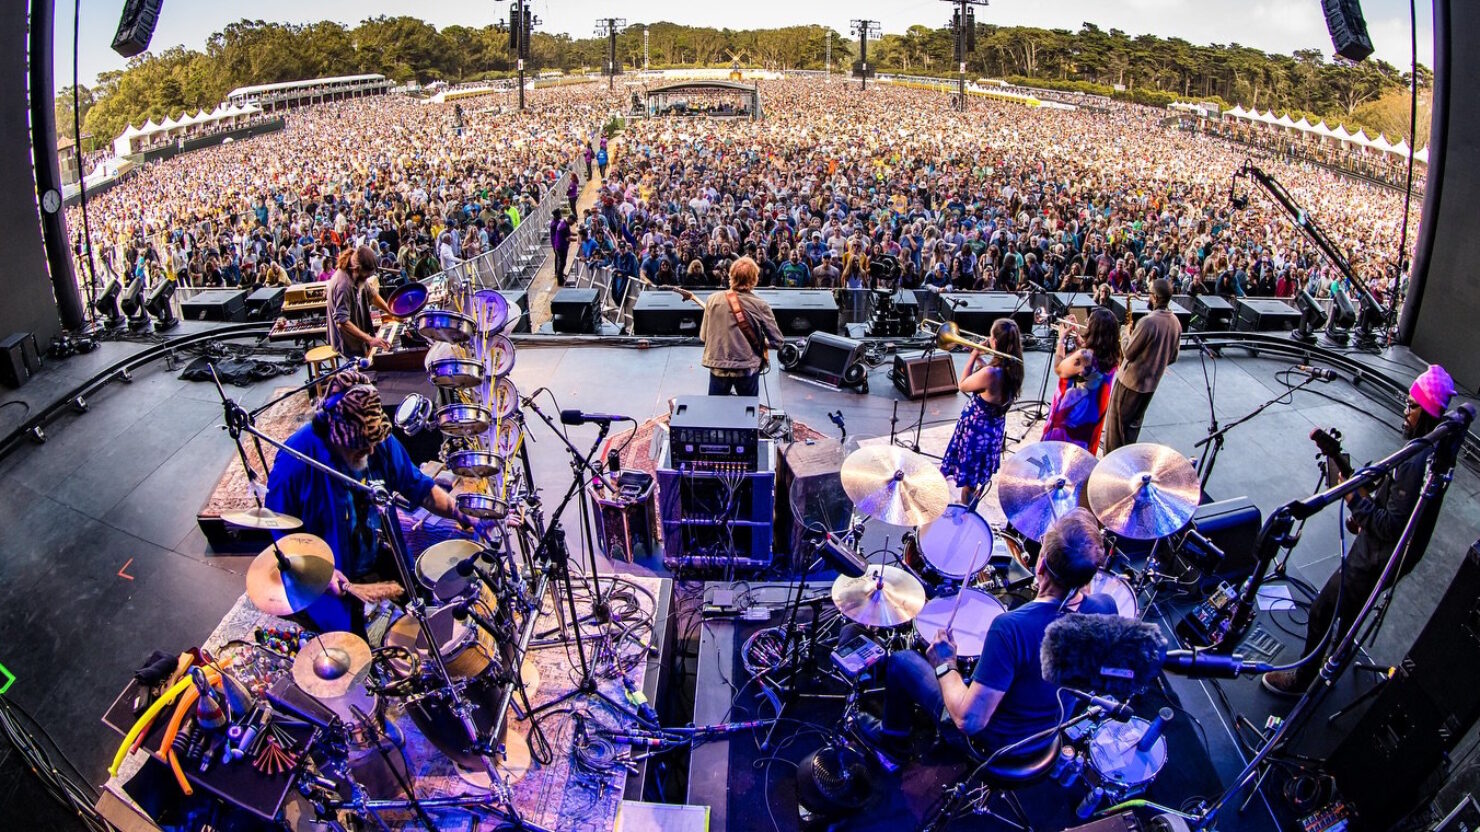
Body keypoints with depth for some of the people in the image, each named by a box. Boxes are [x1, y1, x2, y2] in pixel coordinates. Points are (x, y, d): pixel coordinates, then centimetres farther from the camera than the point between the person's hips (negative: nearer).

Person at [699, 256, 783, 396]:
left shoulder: (713, 300, -6)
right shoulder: (760, 306, -10)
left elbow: (703, 336, 3)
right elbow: (777, 341, -5)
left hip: (718, 367, 1)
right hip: (747, 368, -1)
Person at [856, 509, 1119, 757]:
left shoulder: (1012, 627, -41)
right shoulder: (1105, 607, -22)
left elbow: (969, 720, -34)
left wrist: (945, 666, -19)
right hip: (1056, 731, 6)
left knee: (901, 660, 11)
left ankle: (893, 736, 39)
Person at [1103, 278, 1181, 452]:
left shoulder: (1148, 322, -27)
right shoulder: (1175, 322, -2)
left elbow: (1128, 353, -19)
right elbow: (1172, 358, 8)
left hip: (1130, 380, -7)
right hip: (1151, 382, 8)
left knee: (1117, 423, 8)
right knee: (1134, 424, 21)